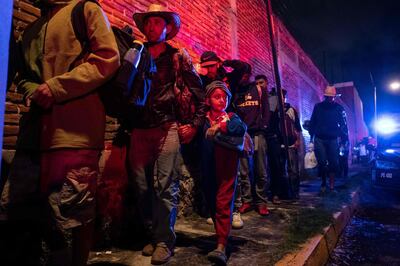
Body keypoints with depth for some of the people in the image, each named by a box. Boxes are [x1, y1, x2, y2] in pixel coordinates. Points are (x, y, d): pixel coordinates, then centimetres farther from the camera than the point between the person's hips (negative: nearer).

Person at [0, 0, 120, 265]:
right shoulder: (31, 29, 28)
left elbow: (108, 58, -6)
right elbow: (23, 75, 29)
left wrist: (55, 87, -10)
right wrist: (32, 92, 3)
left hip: (75, 130, -7)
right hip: (35, 130, 7)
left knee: (76, 210, 0)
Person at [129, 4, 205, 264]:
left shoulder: (176, 57, 5)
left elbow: (201, 94, 6)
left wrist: (194, 125, 1)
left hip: (168, 129, -3)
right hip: (139, 130, 4)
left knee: (165, 186, -5)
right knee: (142, 187, 6)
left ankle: (164, 241, 9)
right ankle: (152, 235, 22)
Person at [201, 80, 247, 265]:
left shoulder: (231, 117, 3)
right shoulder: (203, 120, 9)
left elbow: (241, 128, -18)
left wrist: (220, 127, -24)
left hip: (226, 168, -3)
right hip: (208, 169, 4)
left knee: (223, 203, -8)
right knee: (211, 202, 14)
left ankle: (221, 247, -7)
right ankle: (221, 234, 35)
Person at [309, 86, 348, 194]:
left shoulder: (338, 108, 1)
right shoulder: (318, 107, 4)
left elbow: (343, 124, 1)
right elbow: (312, 122, 10)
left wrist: (344, 138, -6)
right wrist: (311, 136, 7)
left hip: (333, 139, 0)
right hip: (319, 139, 0)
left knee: (333, 162, 3)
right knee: (322, 162, -1)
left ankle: (332, 184, 13)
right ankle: (323, 183, 14)